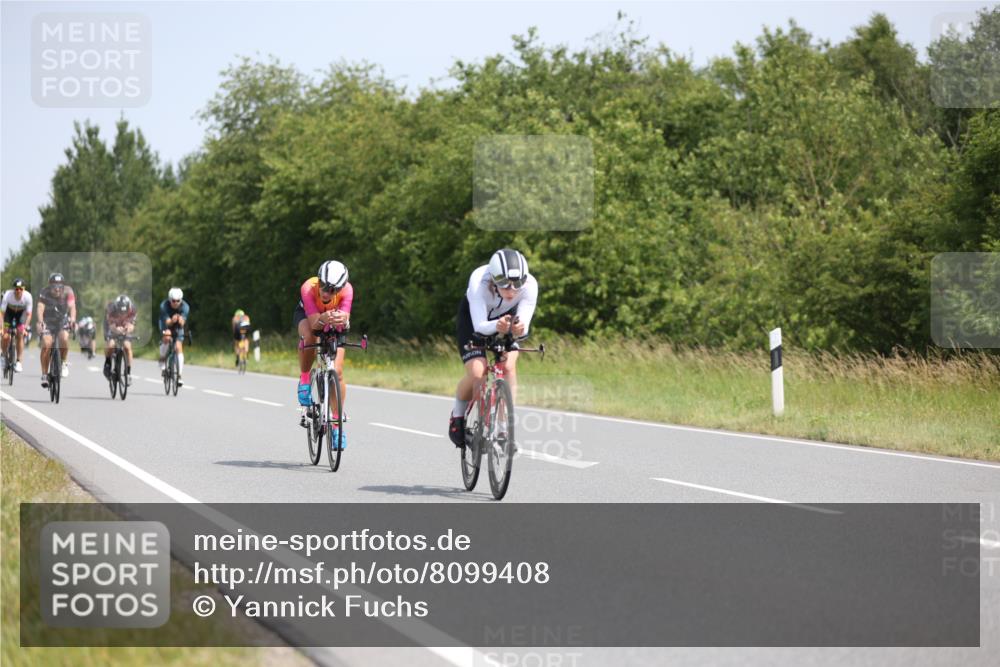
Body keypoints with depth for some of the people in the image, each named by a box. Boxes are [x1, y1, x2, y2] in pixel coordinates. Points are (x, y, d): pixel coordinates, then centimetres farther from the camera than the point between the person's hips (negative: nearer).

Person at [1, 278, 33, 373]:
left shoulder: (28, 296, -31)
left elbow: (28, 314, -26)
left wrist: (25, 328, -36)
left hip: (21, 313, 0)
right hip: (9, 311, 0)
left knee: (20, 335, -13)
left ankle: (18, 362, -5)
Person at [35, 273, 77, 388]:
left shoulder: (68, 291, -19)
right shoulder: (45, 292, -21)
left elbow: (72, 306, -31)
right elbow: (40, 307, -34)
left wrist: (73, 320, -50)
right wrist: (40, 321, -52)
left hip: (62, 320, 1)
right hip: (47, 321, -1)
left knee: (64, 338, -28)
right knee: (46, 345, -21)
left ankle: (64, 363, -2)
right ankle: (44, 375, -10)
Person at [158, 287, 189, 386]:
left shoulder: (185, 307, -26)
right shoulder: (164, 305, -30)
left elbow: (182, 324, -34)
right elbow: (167, 322, -35)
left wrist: (180, 320, -56)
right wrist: (172, 321, -57)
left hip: (178, 327, 1)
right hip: (167, 326, -1)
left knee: (179, 347, -14)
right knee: (167, 338, -33)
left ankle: (179, 376, -11)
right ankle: (162, 360, -10)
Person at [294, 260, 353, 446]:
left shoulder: (346, 290, -34)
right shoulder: (308, 288, -38)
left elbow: (345, 322, -42)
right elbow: (314, 324, -41)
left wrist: (342, 320, -66)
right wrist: (323, 319, -64)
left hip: (333, 326, 1)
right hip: (307, 315, -1)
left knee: (337, 372, -11)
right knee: (309, 337, -38)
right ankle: (304, 380, -11)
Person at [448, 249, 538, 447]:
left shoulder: (529, 285, -34)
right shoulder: (479, 280, -39)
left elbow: (524, 324, -35)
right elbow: (480, 326, -41)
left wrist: (519, 329, -59)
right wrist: (496, 326, -62)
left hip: (507, 316, 2)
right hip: (474, 317, -2)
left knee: (508, 366, -22)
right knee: (476, 373, -19)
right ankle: (458, 415, 11)